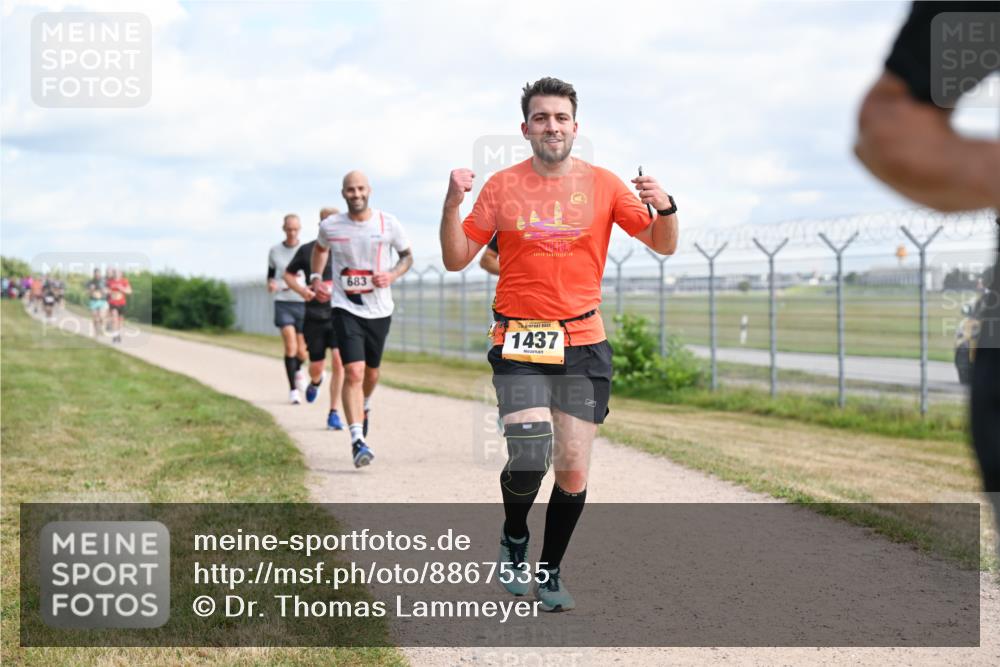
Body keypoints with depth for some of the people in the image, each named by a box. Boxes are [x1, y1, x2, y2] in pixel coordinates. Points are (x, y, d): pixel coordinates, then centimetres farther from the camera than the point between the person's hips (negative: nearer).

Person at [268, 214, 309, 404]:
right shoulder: (275, 251, 6)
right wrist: (270, 283, -2)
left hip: (303, 303, 0)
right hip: (283, 304, 0)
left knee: (301, 351, 5)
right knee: (290, 346, -15)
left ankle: (298, 369, 41)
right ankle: (293, 390, -8)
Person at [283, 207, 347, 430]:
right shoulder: (307, 250, 2)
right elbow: (288, 274, 14)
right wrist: (301, 290, -5)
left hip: (340, 316, 0)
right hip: (314, 317, 0)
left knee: (339, 361, -15)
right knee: (316, 366, 4)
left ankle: (334, 413, -4)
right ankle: (315, 382, 44)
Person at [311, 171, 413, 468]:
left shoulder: (388, 223, -5)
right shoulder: (330, 226, -3)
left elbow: (407, 256, 8)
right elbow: (320, 248, 20)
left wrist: (392, 275, -12)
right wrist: (315, 278, 6)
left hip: (379, 310, 2)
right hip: (346, 308, -2)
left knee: (371, 371, 17)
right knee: (353, 371, -17)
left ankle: (364, 407, 52)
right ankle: (358, 440, -19)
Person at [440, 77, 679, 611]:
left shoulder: (603, 185, 4)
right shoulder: (502, 186, 3)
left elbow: (662, 245, 7)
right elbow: (456, 259, 4)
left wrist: (664, 206, -13)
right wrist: (453, 203, -12)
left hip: (583, 344, 2)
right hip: (520, 342, -1)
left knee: (573, 471, 0)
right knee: (529, 457, -18)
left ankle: (550, 572, 22)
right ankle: (514, 537, 14)